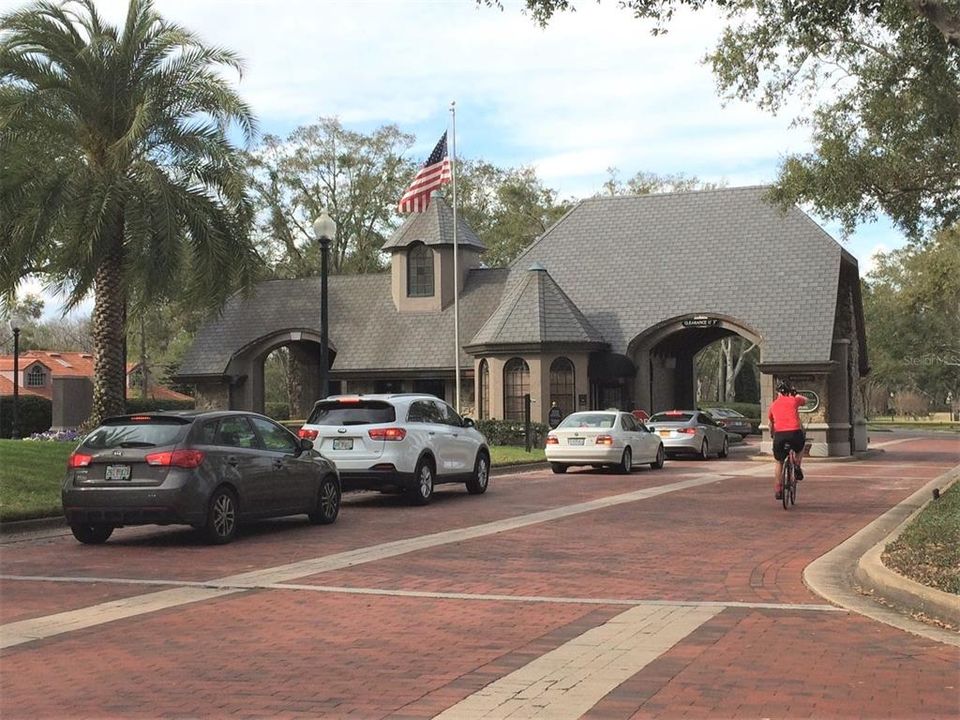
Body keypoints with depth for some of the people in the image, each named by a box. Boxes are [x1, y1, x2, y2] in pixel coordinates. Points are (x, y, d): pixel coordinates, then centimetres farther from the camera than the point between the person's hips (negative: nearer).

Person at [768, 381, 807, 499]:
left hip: (779, 434, 1)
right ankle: (797, 467, 15)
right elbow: (805, 401, 34)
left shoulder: (773, 404, 18)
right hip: (795, 432, -1)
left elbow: (771, 423, 31)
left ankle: (778, 491, 18)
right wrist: (796, 394, 53)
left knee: (779, 462, 19)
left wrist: (772, 434, 49)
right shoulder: (794, 400, 11)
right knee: (800, 447, 35)